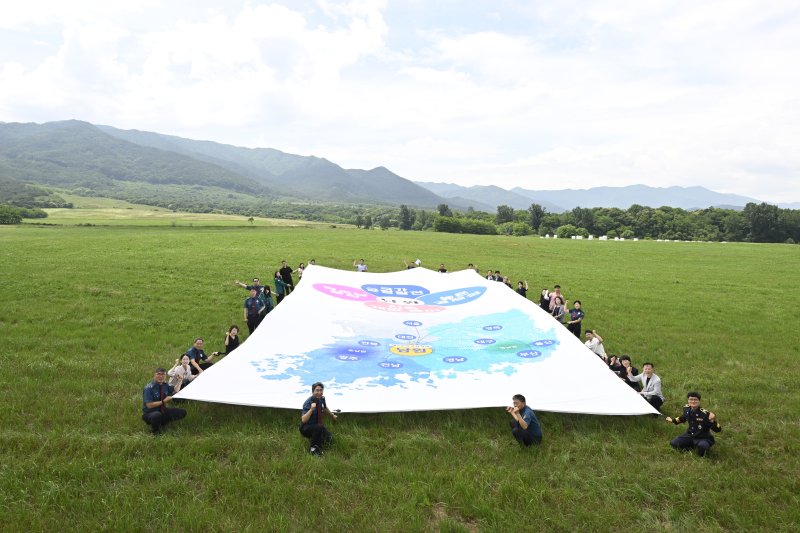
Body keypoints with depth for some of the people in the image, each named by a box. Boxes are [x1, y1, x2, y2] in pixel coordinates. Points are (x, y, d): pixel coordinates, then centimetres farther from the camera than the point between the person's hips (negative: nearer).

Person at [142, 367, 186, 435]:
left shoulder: (166, 385, -2)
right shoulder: (149, 388, -19)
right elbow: (149, 405, -23)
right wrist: (163, 401, -24)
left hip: (163, 411, 6)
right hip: (149, 413, -6)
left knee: (182, 413, -9)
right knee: (157, 415, -41)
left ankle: (162, 423, 7)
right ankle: (154, 429, -8)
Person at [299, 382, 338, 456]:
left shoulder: (322, 399, -5)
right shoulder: (308, 402, -26)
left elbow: (325, 408, 19)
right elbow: (303, 420, -34)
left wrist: (332, 416, 32)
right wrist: (311, 409, -46)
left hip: (316, 425, 7)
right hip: (306, 428, -7)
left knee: (329, 439, -8)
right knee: (319, 427, -35)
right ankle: (313, 449, -16)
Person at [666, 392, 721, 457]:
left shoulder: (705, 413, -25)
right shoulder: (686, 408, -6)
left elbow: (718, 430, -23)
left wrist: (713, 421, -41)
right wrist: (673, 420, 28)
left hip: (703, 438, -5)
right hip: (690, 436, 5)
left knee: (701, 446, -39)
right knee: (673, 443, -9)